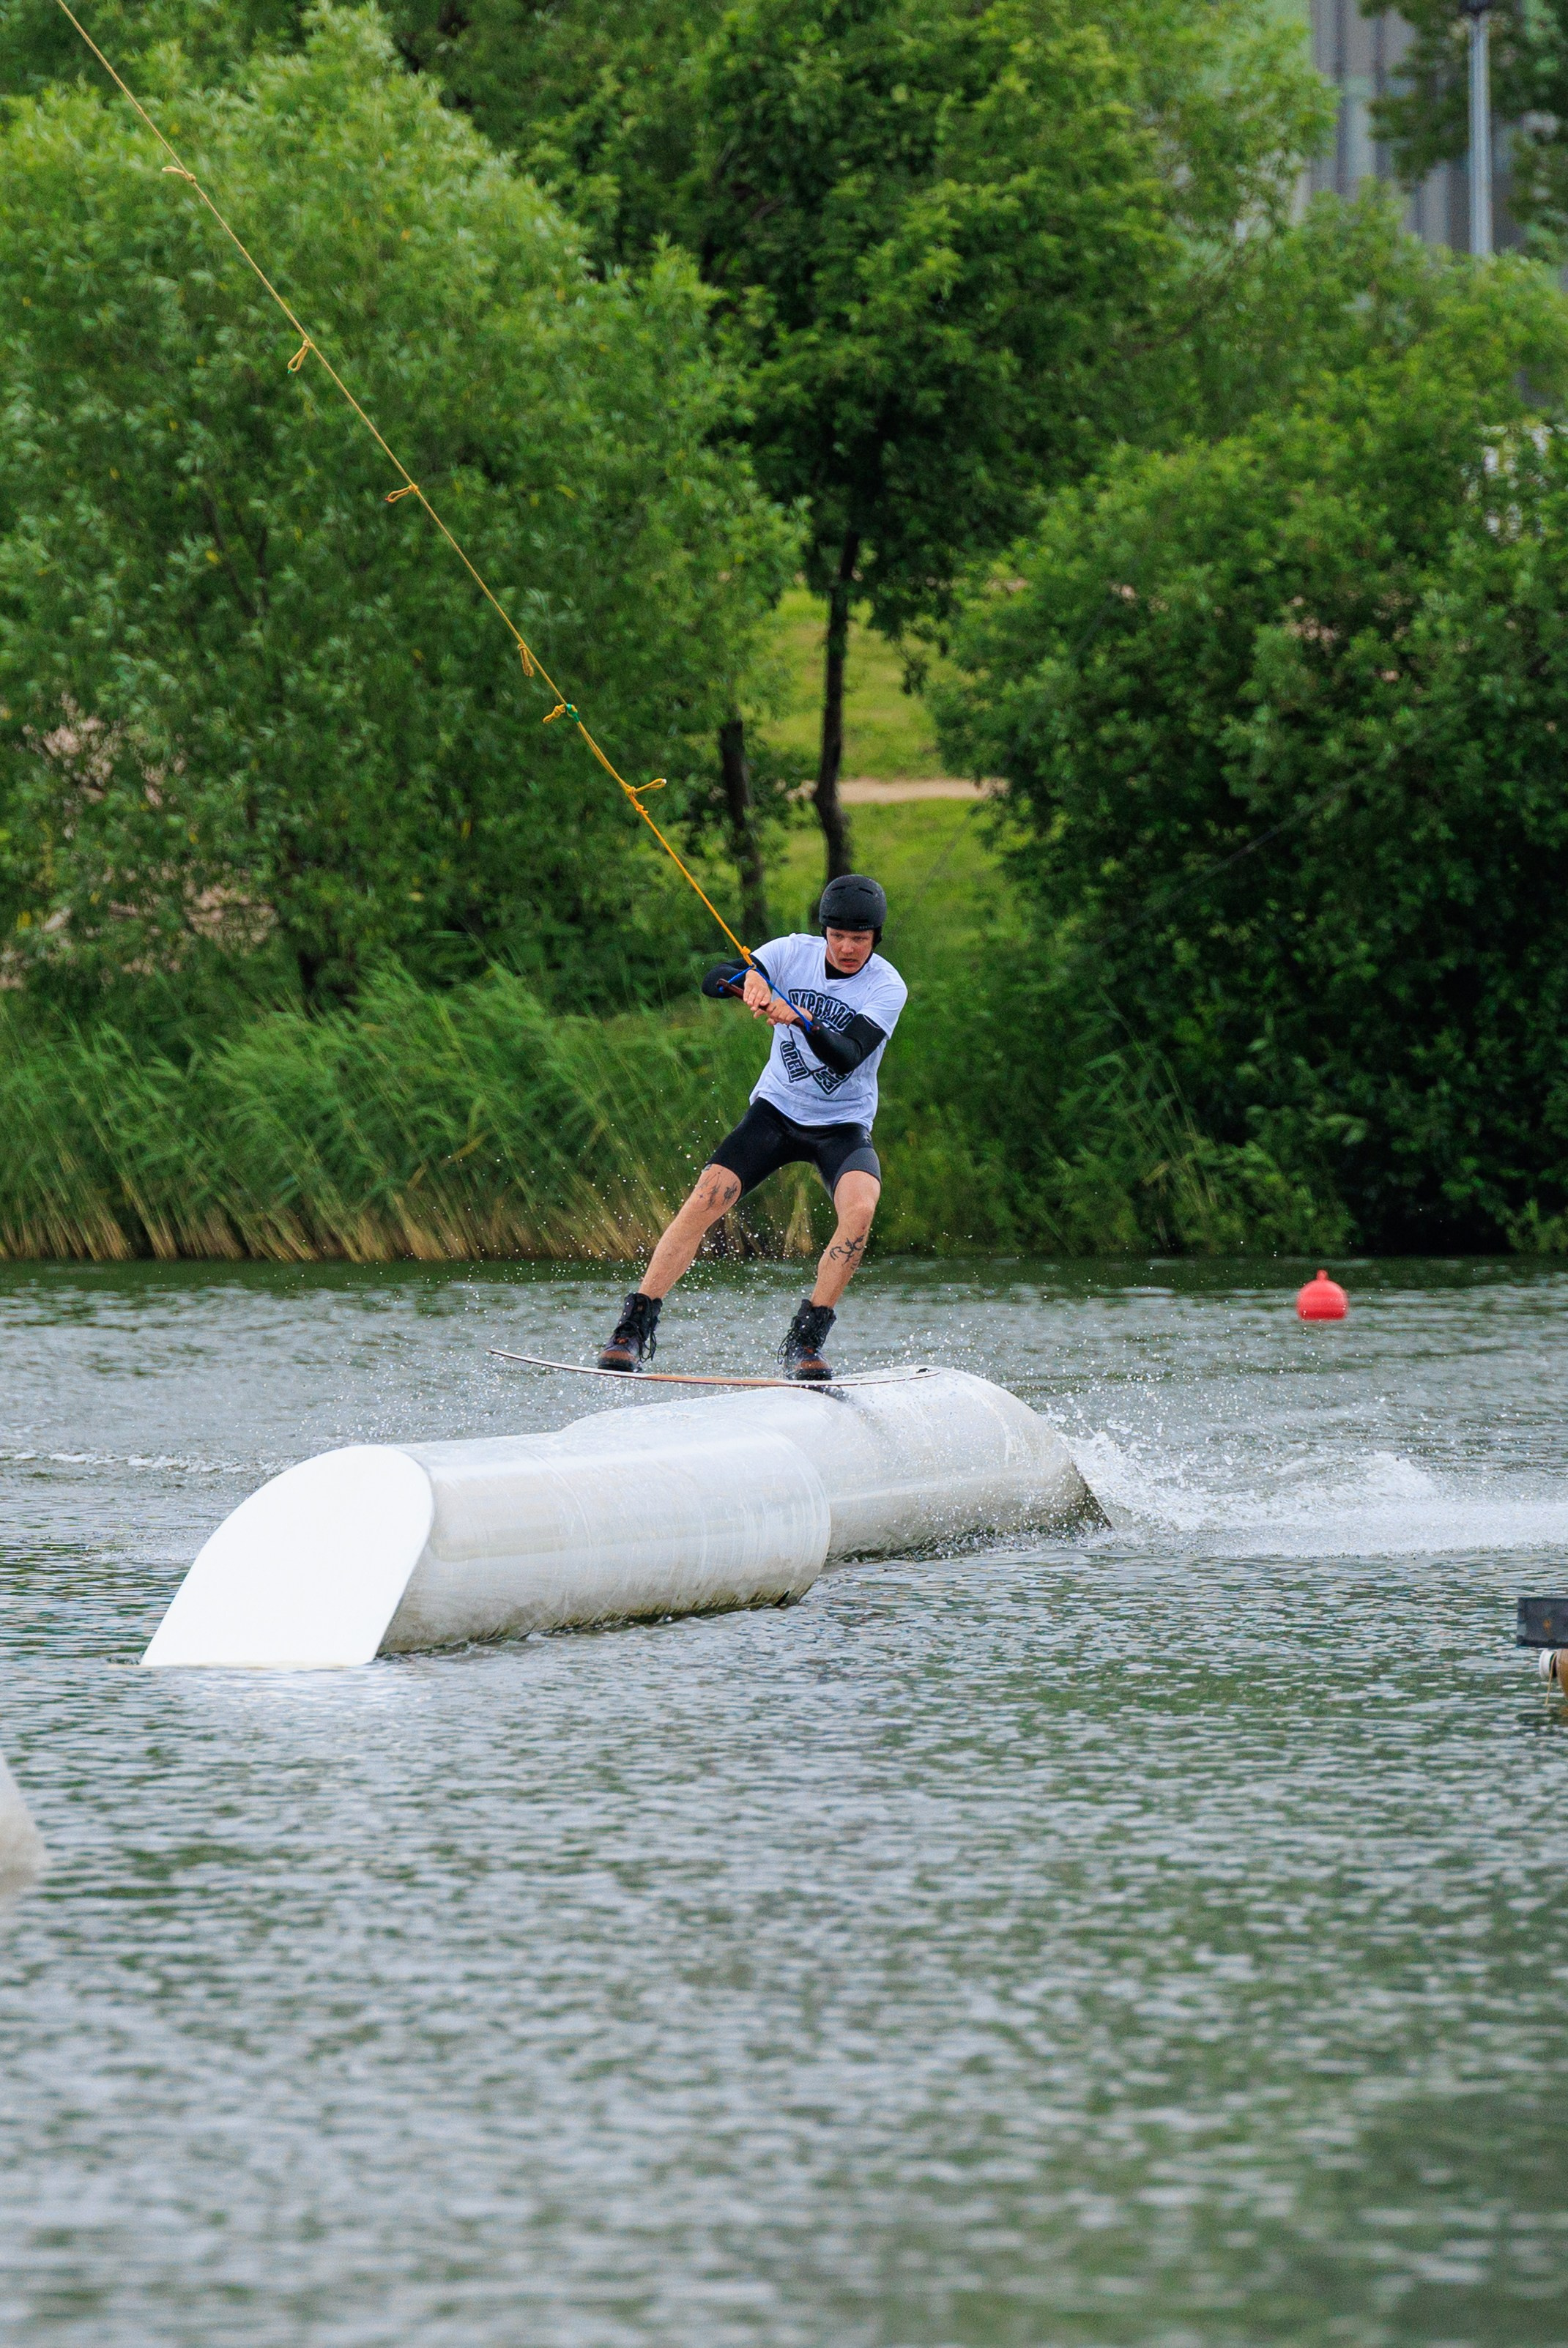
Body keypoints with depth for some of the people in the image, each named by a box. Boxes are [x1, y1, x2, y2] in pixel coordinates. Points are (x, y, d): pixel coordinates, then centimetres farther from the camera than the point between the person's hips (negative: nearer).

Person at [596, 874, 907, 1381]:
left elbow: (848, 1057, -27)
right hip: (777, 1111, 2)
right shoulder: (796, 952, -5)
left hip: (843, 1127, -1)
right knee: (707, 1197, -19)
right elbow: (712, 980, -16)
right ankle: (634, 1329, -14)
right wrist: (749, 979, -38)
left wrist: (802, 1020, -44)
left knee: (860, 1207, -31)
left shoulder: (887, 987, -13)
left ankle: (803, 1342, -24)